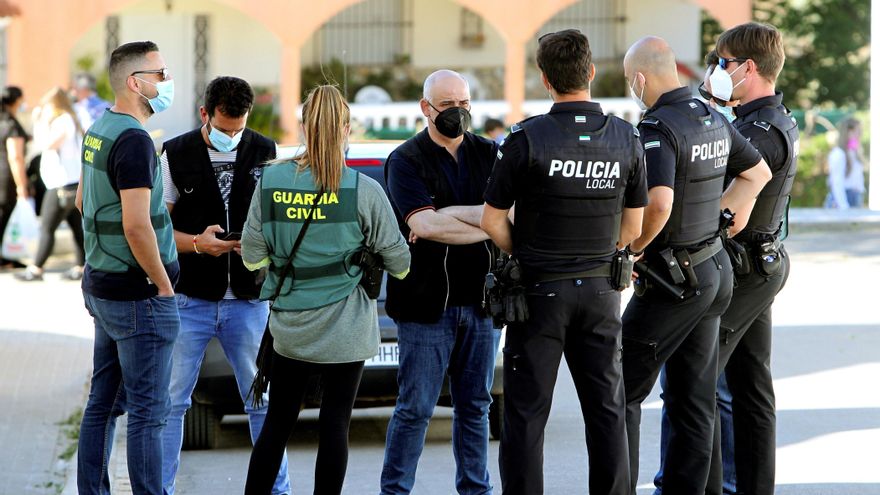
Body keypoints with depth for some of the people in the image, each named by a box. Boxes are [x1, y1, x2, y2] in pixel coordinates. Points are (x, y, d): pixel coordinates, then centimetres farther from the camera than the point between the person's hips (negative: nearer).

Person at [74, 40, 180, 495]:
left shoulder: (97, 131, 10)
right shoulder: (133, 140, -20)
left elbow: (83, 202, 24)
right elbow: (136, 225, -26)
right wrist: (164, 285, -15)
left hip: (101, 286, 9)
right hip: (138, 296, -9)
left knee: (103, 402, 15)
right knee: (147, 411, -4)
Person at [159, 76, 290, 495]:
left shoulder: (264, 152, 5)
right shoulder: (176, 155, -2)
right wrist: (197, 243, -18)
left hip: (248, 300, 2)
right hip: (190, 300, -1)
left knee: (263, 400, 7)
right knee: (172, 401, 2)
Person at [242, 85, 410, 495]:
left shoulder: (272, 180, -3)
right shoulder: (364, 190, -11)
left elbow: (252, 256, 1)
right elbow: (399, 263, -3)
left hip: (288, 327, 3)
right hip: (345, 331, -3)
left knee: (277, 422, 12)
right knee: (335, 424, 3)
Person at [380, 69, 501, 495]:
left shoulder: (488, 155, 10)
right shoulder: (406, 161, -2)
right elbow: (423, 224, -17)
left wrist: (447, 218, -15)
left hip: (479, 300, 4)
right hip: (426, 303, -4)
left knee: (474, 406, 11)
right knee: (415, 408, -2)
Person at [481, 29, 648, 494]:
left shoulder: (527, 138, -14)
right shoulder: (626, 138, -2)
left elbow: (493, 220, -8)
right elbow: (632, 227, 5)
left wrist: (525, 259, 8)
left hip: (540, 290, -3)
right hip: (601, 290, 4)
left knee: (526, 412, 3)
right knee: (606, 410, 10)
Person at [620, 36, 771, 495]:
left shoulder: (657, 128, -19)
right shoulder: (714, 119, 7)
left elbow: (659, 203, -34)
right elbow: (758, 172, 22)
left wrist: (632, 248, -17)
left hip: (672, 280, -8)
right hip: (715, 270, 8)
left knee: (622, 389, 0)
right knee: (694, 401, 10)